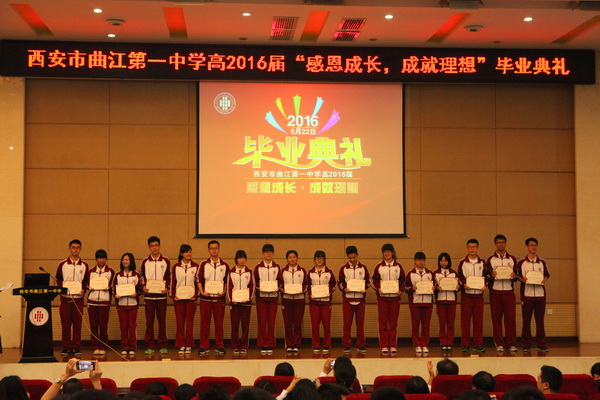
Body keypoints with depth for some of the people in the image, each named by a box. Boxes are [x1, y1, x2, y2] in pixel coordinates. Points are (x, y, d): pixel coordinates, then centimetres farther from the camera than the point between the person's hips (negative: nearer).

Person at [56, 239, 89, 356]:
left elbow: (86, 281, 12)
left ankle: (76, 347, 7)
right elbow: (58, 280, 9)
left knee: (77, 324, 0)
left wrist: (83, 289, -7)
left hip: (78, 298, 1)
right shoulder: (62, 264, 6)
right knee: (65, 324, -1)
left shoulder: (84, 265, 9)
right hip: (65, 298, -1)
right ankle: (66, 347, 6)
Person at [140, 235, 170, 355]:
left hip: (161, 295, 0)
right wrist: (143, 287, -7)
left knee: (162, 321, 2)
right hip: (149, 295, 0)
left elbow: (168, 277, 8)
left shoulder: (166, 261, 6)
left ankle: (163, 346, 9)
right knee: (149, 321, 1)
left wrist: (166, 288, -8)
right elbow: (142, 277, 11)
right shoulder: (145, 262, 7)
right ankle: (149, 346, 6)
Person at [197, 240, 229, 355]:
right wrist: (202, 292, -11)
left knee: (219, 323, 3)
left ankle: (219, 346, 11)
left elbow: (227, 281, 10)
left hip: (219, 297, 1)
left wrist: (223, 291, -7)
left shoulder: (224, 265, 8)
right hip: (206, 297, -1)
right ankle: (204, 347, 6)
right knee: (204, 323, 0)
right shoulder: (204, 264, 5)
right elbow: (199, 280, 3)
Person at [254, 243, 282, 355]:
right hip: (261, 296, -1)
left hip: (273, 296, 1)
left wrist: (277, 288, -11)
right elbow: (255, 282, 5)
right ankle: (262, 345, 3)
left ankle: (270, 345, 5)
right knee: (261, 322, -2)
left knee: (271, 322, -1)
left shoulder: (277, 267, 10)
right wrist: (260, 288, -14)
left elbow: (280, 281, 9)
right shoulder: (258, 267, 6)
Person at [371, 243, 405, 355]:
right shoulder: (379, 267, 5)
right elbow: (374, 280, 6)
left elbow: (403, 280, 9)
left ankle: (393, 345, 8)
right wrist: (378, 288, -12)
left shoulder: (398, 266, 7)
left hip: (395, 296, 0)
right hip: (382, 296, 0)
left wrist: (400, 289, -7)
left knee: (393, 321, 2)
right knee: (383, 321, 0)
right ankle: (384, 346, 5)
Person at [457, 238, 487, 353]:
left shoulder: (482, 262, 10)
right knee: (465, 320, -2)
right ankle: (465, 344, 3)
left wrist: (484, 285, -5)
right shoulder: (463, 262, 5)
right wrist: (464, 284, -13)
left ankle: (478, 344, 9)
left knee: (478, 320, 3)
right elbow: (459, 276, 5)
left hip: (479, 294, 2)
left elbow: (485, 276, 13)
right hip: (466, 294, -2)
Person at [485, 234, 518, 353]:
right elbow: (486, 276, 5)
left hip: (509, 291, 1)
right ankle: (499, 344, 5)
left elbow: (516, 276, 13)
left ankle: (511, 344, 2)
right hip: (495, 292, -1)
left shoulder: (512, 259, 13)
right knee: (496, 318, -1)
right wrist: (491, 275, -16)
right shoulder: (490, 259, 9)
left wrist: (514, 276, -10)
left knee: (510, 318, -4)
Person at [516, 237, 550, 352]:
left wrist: (544, 280, -4)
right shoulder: (521, 263, 5)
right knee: (526, 320, 0)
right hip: (527, 294, -2)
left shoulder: (542, 262, 12)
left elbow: (547, 275, 17)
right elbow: (517, 276, 7)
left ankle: (541, 344, 7)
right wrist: (522, 279, -13)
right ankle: (526, 344, 6)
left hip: (540, 294, 2)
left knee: (540, 319, 2)